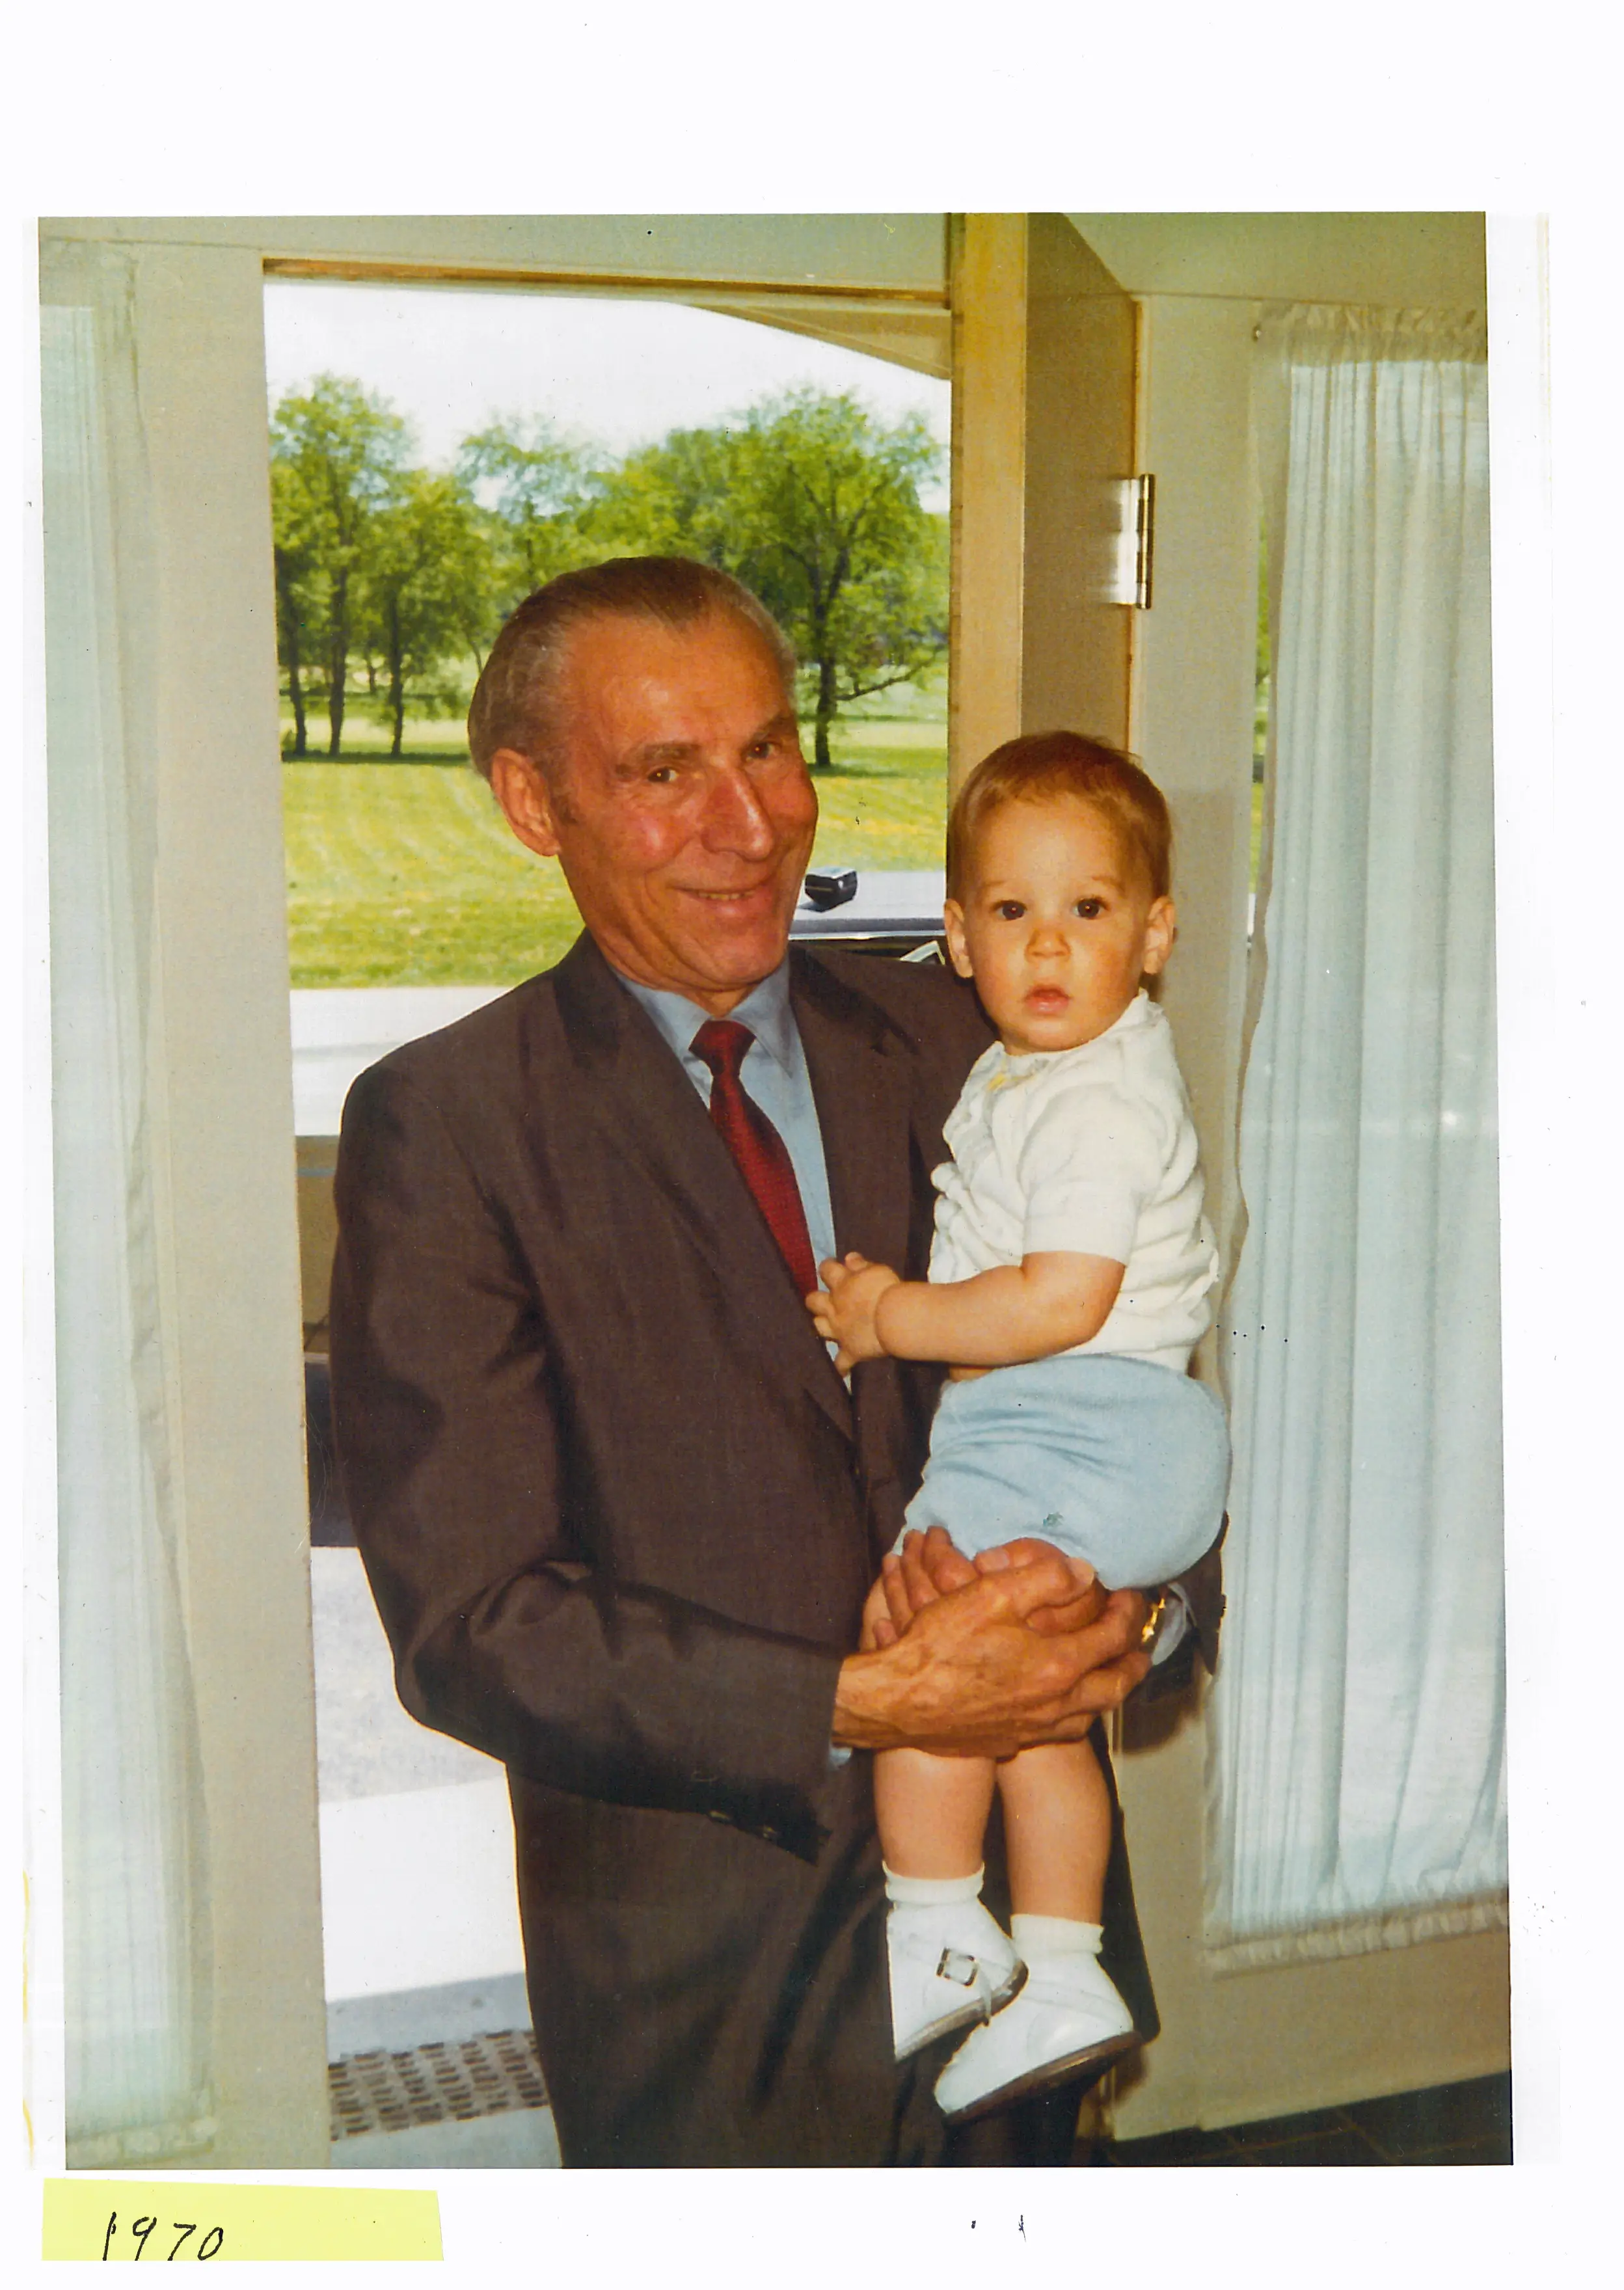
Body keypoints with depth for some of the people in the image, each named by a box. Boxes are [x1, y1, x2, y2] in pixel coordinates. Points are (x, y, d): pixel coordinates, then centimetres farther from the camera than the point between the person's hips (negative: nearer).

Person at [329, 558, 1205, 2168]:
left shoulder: (954, 1046, 0)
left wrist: (1119, 1608, -19)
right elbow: (470, 1625, -17)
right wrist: (861, 1705, -24)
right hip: (709, 1967, -3)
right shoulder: (442, 1126, -12)